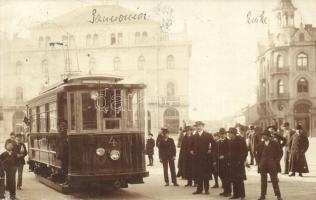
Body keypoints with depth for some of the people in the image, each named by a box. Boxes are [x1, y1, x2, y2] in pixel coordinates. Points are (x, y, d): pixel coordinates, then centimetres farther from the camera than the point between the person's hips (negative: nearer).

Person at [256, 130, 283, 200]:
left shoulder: (275, 144, 0)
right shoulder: (260, 144, 8)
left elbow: (278, 154, 2)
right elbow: (257, 154, 14)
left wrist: (275, 162, -5)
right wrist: (259, 163, 3)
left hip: (272, 165, -2)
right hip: (263, 165, 3)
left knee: (274, 181, 0)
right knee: (263, 181, 5)